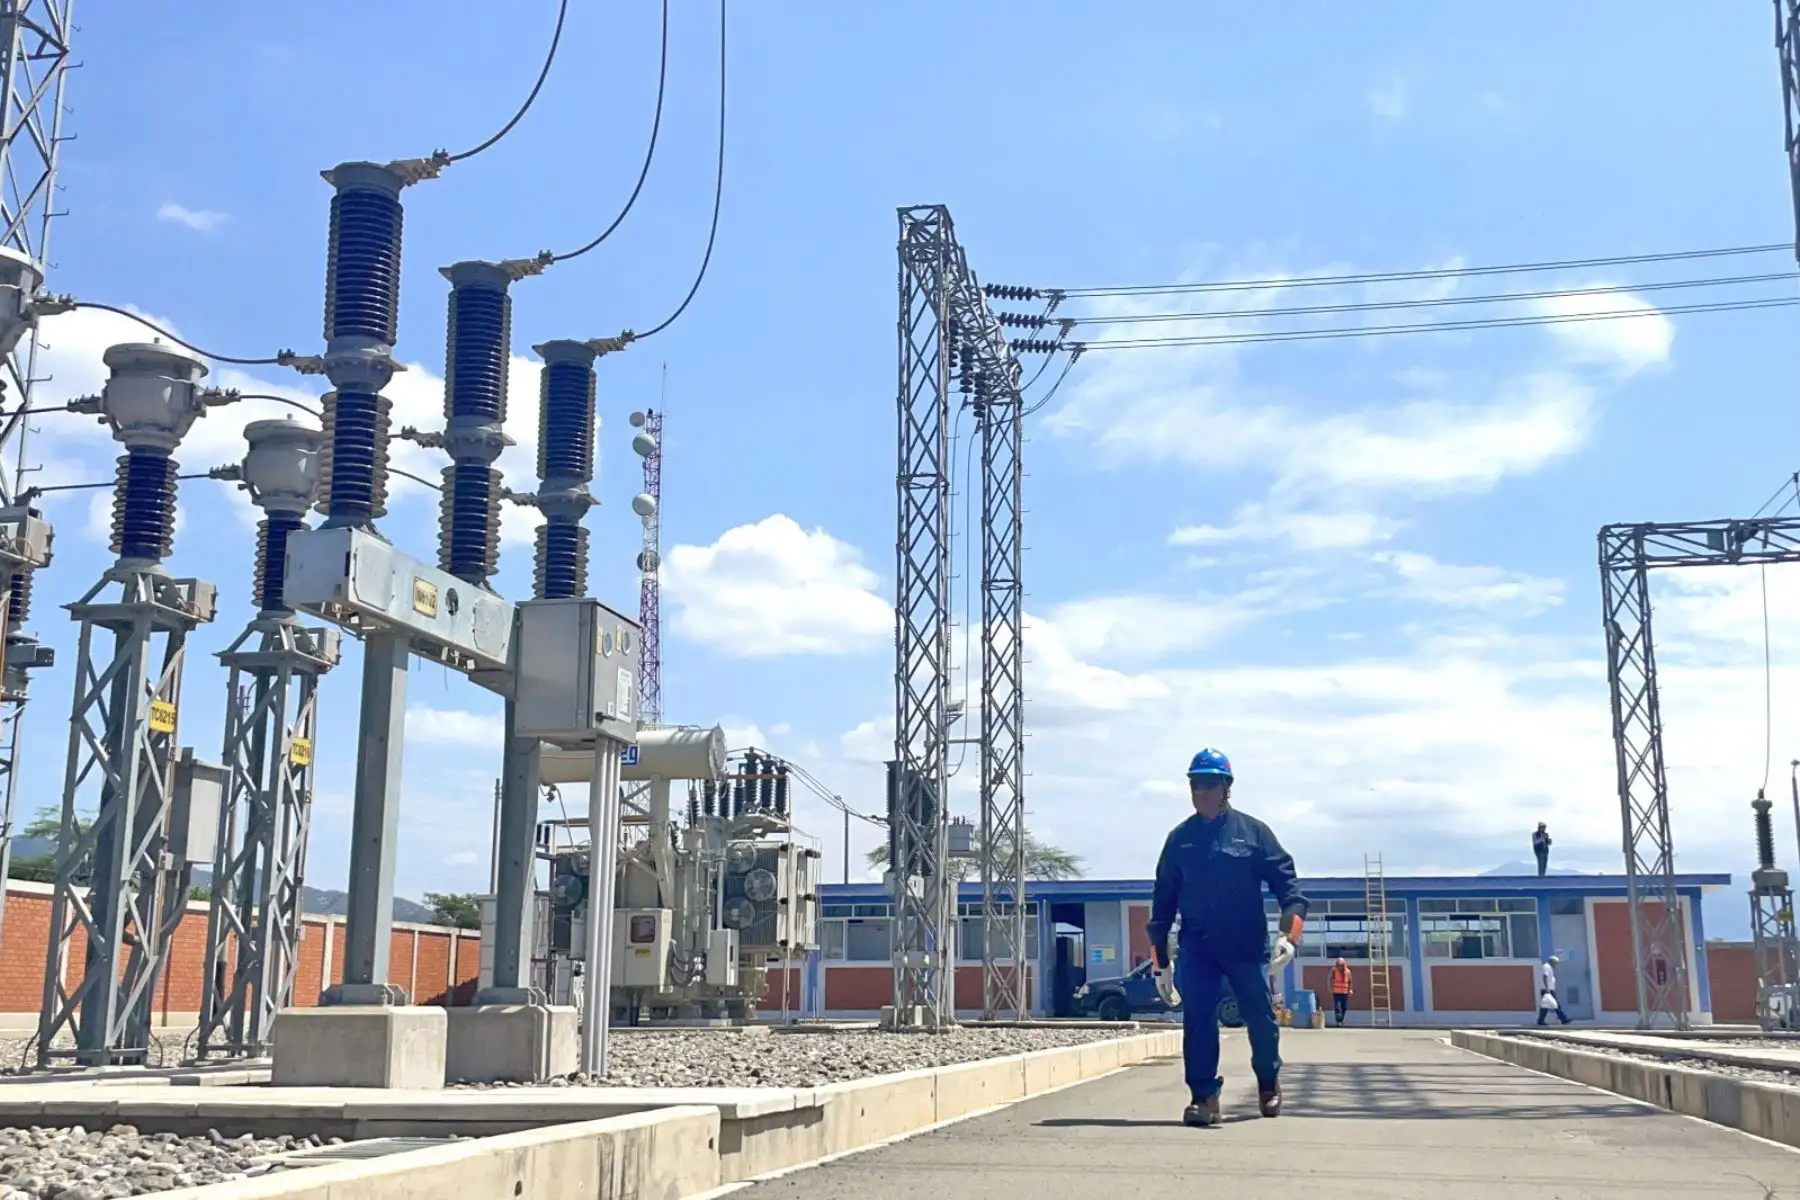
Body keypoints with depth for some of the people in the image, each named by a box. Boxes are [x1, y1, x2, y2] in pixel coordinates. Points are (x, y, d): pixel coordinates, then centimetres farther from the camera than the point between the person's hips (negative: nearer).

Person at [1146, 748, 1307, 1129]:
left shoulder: (1253, 832, 2)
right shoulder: (1180, 839, 8)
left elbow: (1286, 883, 0)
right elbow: (1163, 902, 11)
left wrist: (1289, 933, -15)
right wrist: (1161, 963, 7)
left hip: (1248, 946, -1)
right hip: (1196, 947, 1)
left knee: (1260, 1017, 7)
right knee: (1196, 1020, -8)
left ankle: (1268, 1080, 32)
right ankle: (1204, 1097, -1)